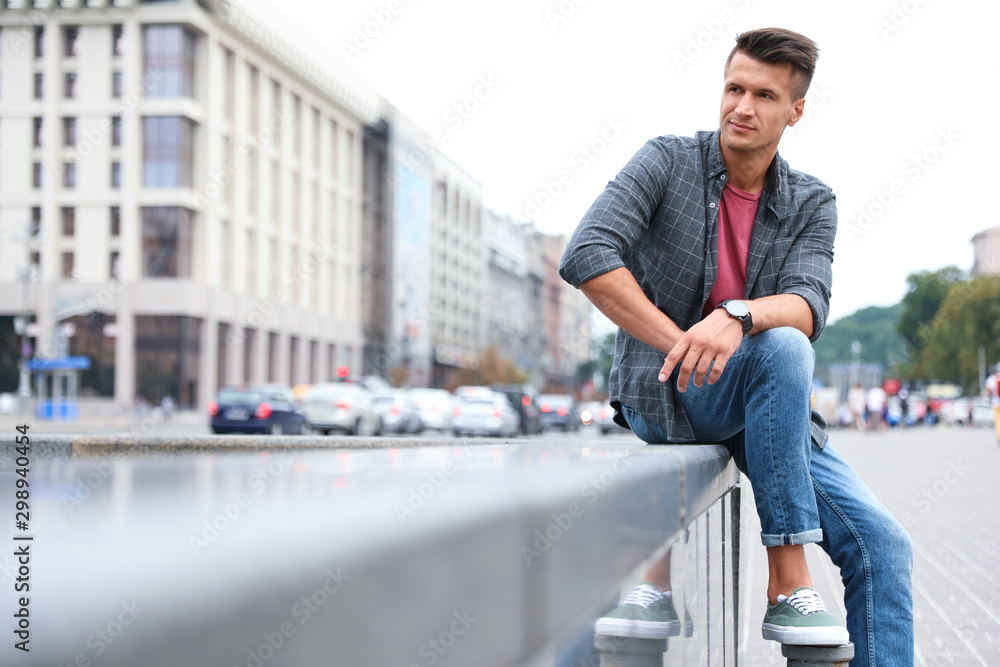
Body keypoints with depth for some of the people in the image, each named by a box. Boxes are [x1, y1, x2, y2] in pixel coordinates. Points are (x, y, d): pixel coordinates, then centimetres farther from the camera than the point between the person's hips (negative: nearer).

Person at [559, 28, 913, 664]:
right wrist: (680, 344, -24)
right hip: (661, 394, -4)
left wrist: (737, 317, -37)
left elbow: (807, 306, -15)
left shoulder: (812, 204, 3)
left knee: (882, 545, -11)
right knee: (783, 350, -35)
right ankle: (788, 585, -29)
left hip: (768, 409, 5)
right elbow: (586, 258, -19)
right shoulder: (667, 162, -6)